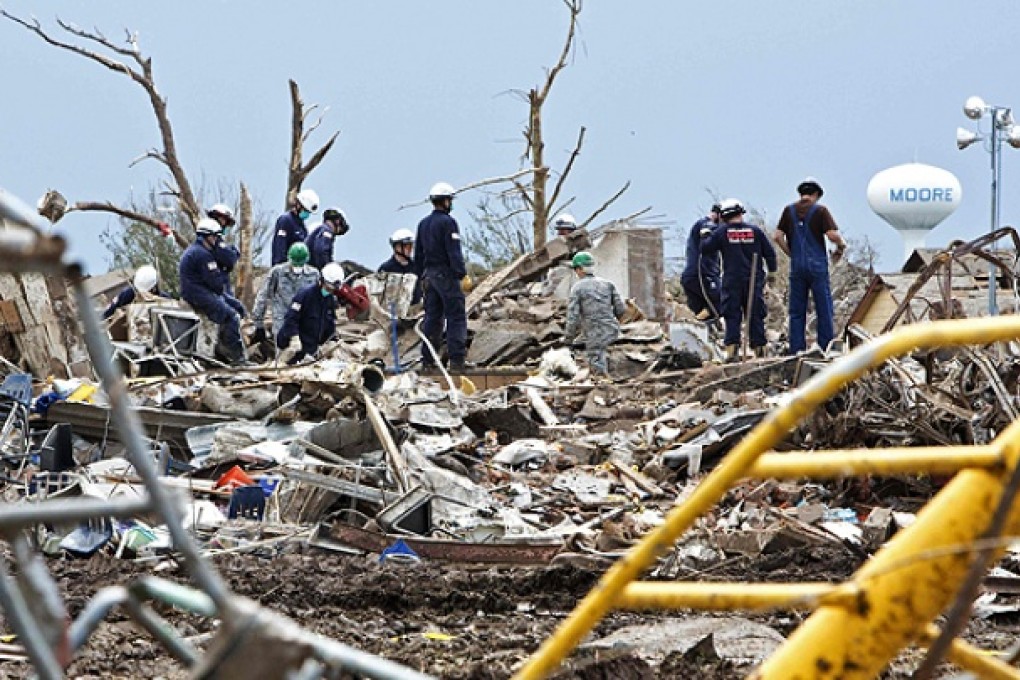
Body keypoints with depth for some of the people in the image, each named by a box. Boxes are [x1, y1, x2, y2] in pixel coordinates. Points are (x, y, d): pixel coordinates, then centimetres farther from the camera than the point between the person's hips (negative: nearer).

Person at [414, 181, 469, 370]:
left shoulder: (423, 224, 13)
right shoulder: (448, 222, -12)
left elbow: (418, 253, 17)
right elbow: (454, 251, -18)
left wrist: (421, 276, 23)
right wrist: (461, 273, -16)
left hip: (429, 275, 8)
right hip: (446, 274, -8)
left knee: (432, 316, 11)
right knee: (456, 316, -5)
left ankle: (428, 358, 10)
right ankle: (456, 358, -11)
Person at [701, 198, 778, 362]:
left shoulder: (721, 232, -3)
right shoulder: (755, 231, 2)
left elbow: (705, 250, 4)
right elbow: (769, 252, 7)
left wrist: (706, 238, 24)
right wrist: (772, 271, 21)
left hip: (732, 281, -1)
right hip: (754, 280, 1)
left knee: (732, 316, 1)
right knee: (755, 315, 7)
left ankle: (732, 348, -10)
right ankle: (759, 348, 7)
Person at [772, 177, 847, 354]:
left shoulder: (789, 210, 5)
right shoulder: (820, 210, -5)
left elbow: (778, 236, 2)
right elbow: (833, 235, -14)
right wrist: (841, 247, 5)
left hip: (797, 267, 3)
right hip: (818, 266, -3)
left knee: (797, 311, 7)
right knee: (824, 309, 3)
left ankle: (797, 351, 5)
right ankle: (826, 348, 2)